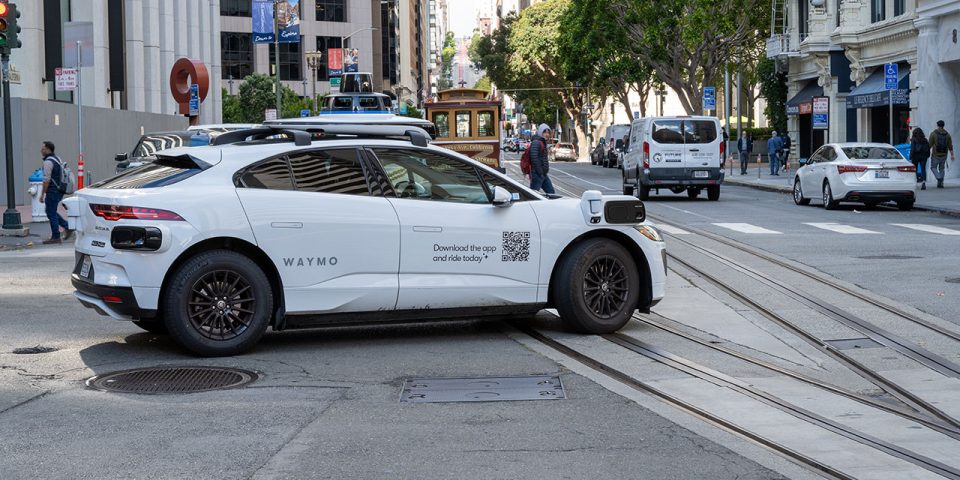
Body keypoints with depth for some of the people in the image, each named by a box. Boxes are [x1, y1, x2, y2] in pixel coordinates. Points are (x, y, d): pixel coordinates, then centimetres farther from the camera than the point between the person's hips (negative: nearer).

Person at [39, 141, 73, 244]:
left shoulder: (48, 162, -16)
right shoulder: (57, 159, 15)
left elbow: (46, 179, -20)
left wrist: (42, 194, -15)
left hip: (53, 191, -10)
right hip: (59, 190, 10)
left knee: (51, 213, -2)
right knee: (52, 212, 18)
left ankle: (55, 237, 1)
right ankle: (68, 227, 12)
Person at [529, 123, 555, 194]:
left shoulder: (543, 142, 17)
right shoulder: (536, 142, -14)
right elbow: (534, 158, -24)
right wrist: (540, 172, -23)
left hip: (543, 175, 10)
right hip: (537, 175, -10)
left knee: (551, 193, 12)